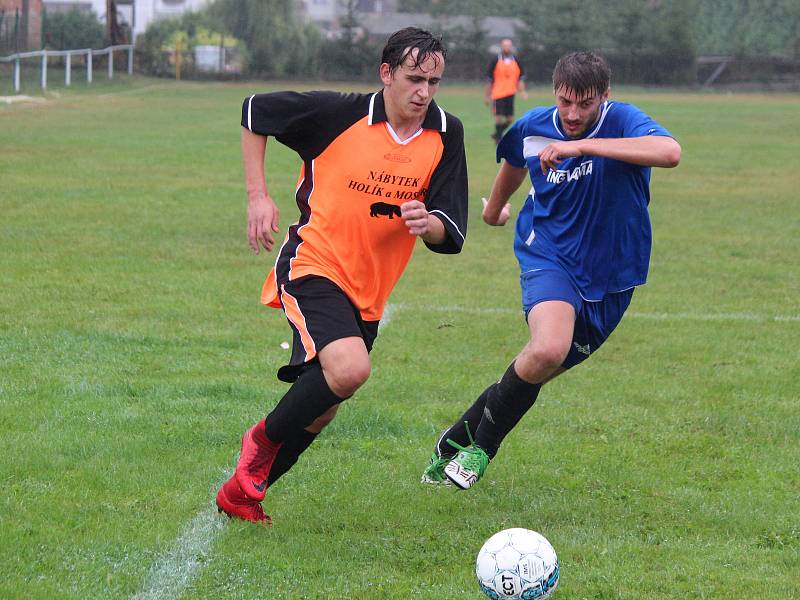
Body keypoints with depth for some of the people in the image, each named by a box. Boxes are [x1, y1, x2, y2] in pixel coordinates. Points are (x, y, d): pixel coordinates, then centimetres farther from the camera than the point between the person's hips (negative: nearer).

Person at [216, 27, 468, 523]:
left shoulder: (446, 135, -3)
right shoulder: (339, 114, -12)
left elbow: (451, 234, -2)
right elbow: (255, 112, 3)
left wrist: (428, 223, -26)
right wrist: (257, 194, -2)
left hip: (369, 293, 5)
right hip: (312, 267, -5)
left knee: (319, 412, 12)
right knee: (349, 368, -30)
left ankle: (241, 493, 32)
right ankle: (265, 438, -4)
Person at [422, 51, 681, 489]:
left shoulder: (622, 121, -16)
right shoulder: (533, 127, -6)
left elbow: (670, 152, -39)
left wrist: (582, 145, -41)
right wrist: (496, 206, 38)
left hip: (611, 277, 1)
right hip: (549, 256, -1)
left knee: (538, 371, 8)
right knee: (548, 349, -30)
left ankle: (460, 441, 31)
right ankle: (479, 443, -10)